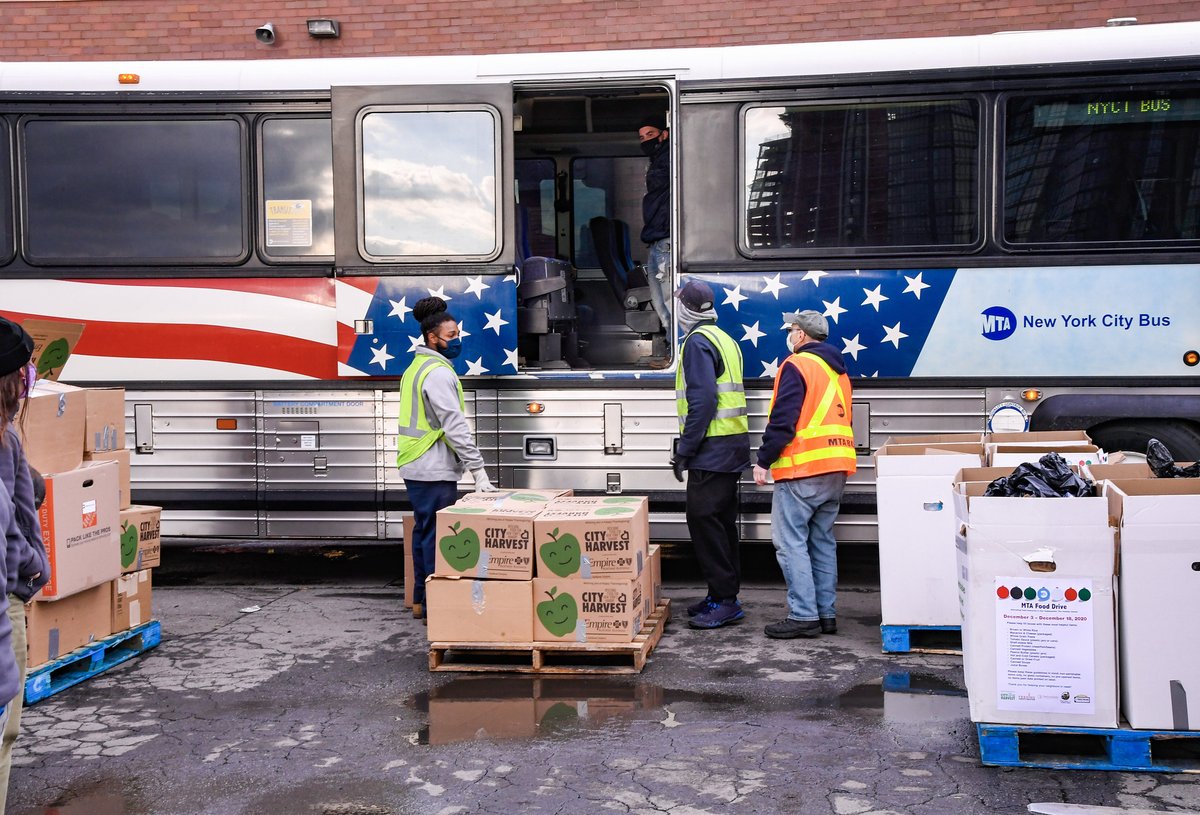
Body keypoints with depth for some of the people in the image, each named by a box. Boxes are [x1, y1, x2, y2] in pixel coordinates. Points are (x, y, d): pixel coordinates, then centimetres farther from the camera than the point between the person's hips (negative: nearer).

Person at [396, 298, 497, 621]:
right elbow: (454, 426, -21)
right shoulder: (439, 373, -15)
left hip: (415, 467, 10)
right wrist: (478, 468, -20)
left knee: (424, 531, 16)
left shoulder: (416, 367, 16)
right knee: (438, 536, -6)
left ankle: (421, 599, 24)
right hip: (435, 471, -10)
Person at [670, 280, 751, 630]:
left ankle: (725, 600, -7)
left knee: (703, 519, -8)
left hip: (713, 448, -10)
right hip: (734, 443, 10)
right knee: (722, 520, 14)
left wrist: (685, 449, -17)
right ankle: (723, 595, 21)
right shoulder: (725, 340, 19)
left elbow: (702, 400, -21)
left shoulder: (698, 342, -12)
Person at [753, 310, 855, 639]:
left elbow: (782, 420, -16)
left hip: (803, 468, -9)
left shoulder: (796, 366, -9)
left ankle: (803, 616, -8)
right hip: (837, 467, 9)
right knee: (823, 541, 14)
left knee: (790, 542, -5)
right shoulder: (838, 370, 19)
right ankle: (827, 614, 16)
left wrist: (763, 461, -9)